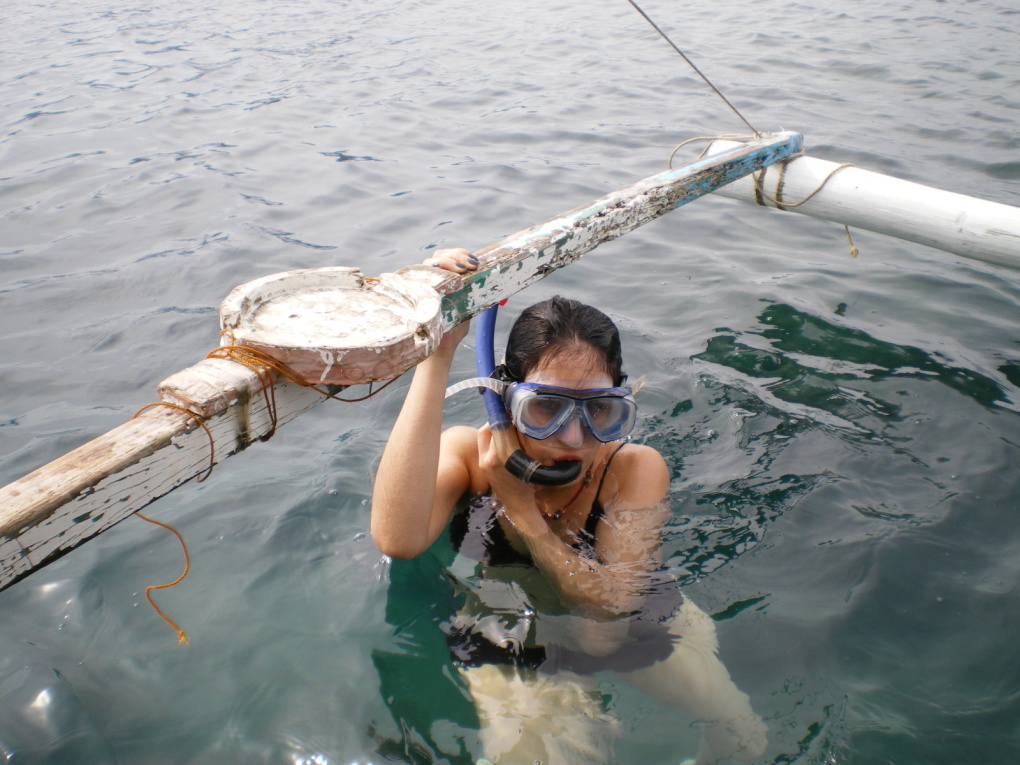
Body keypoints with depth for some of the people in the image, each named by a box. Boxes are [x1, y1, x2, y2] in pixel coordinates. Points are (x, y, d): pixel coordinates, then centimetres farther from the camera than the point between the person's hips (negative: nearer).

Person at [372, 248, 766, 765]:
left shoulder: (637, 470, -20)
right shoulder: (465, 453, -21)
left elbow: (611, 607, -27)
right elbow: (398, 540, -44)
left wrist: (520, 507, -33)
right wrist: (437, 356, -45)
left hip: (631, 630, 2)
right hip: (511, 648, -1)